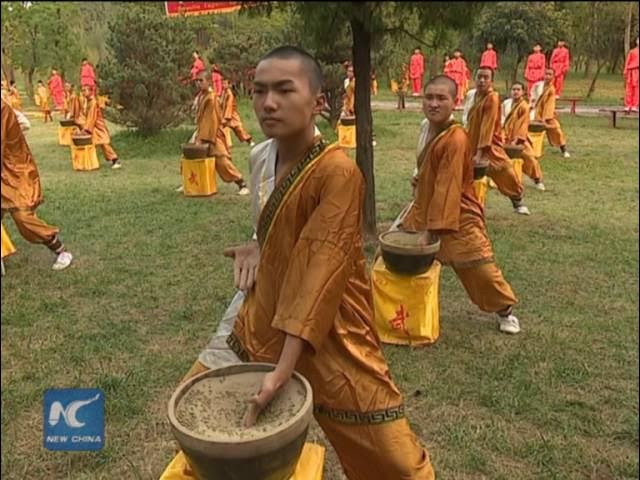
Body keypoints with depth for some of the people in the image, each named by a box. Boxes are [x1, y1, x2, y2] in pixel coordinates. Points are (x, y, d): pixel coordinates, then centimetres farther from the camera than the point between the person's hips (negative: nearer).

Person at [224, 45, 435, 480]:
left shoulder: (338, 171, -22)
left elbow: (321, 267, -28)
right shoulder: (260, 158, 1)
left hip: (330, 337, -7)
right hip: (264, 321, 7)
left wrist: (284, 368, -30)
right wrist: (257, 248, 2)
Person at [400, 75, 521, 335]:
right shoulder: (426, 127, 4)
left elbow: (448, 186, -26)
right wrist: (419, 180, 8)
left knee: (480, 267, -4)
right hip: (423, 209, 8)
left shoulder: (455, 139, -23)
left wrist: (437, 225, -27)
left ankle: (505, 310, 25)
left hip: (458, 217, -8)